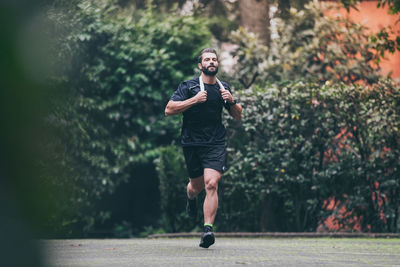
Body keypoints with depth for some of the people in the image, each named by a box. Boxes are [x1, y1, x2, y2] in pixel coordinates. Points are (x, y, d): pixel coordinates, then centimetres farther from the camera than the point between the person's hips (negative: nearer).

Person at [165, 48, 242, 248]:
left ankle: (208, 229, -20)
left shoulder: (224, 88, 11)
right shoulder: (188, 86, -1)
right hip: (191, 144, -1)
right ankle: (191, 198, 51)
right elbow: (169, 110, -9)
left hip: (216, 144, 1)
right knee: (197, 185, 13)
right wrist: (194, 100, -18)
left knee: (211, 184, -18)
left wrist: (231, 101, -2)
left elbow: (238, 116, 19)